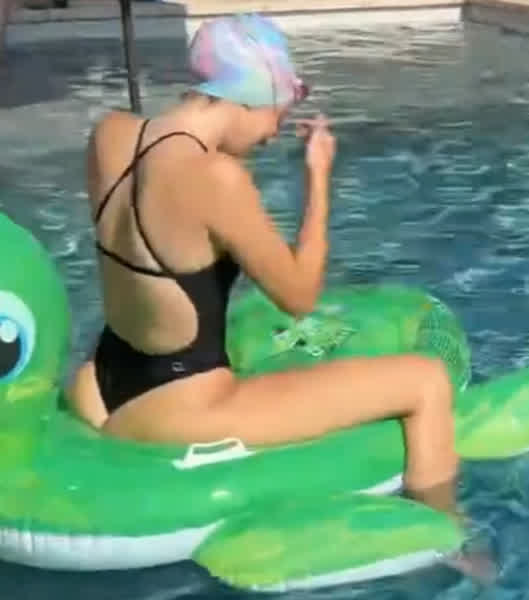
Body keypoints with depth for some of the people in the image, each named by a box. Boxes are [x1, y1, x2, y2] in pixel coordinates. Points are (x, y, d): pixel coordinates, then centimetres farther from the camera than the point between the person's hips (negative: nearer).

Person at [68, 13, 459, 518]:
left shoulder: (109, 134, -1)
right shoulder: (216, 176, -24)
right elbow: (299, 296, -12)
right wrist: (319, 176, -5)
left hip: (104, 400, 8)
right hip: (179, 417, -8)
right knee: (428, 382, -1)